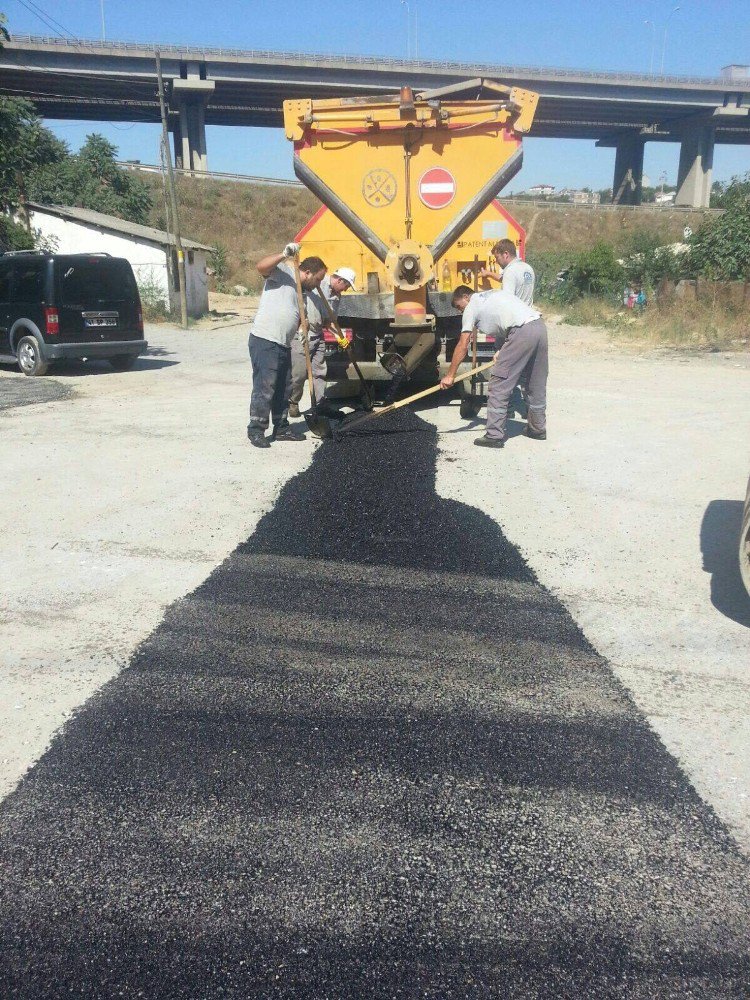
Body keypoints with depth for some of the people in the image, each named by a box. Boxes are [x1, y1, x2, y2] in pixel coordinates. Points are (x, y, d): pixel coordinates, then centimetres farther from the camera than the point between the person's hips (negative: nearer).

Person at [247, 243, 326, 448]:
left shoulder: (301, 292, 23)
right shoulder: (283, 272, -2)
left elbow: (298, 321, 28)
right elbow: (261, 266, -21)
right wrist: (284, 254, -27)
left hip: (283, 345, 9)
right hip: (264, 340, -9)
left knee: (283, 388, 14)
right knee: (265, 387, -9)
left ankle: (281, 428, 25)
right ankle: (256, 430, -2)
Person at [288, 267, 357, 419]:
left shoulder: (337, 297, 10)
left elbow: (330, 320, 14)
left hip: (318, 335, 7)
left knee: (319, 371, 9)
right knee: (299, 371, -4)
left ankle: (322, 404, 16)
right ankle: (292, 403, 11)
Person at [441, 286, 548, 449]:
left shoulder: (472, 307, 8)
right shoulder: (492, 294, 31)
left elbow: (462, 346, 6)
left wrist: (450, 375, 10)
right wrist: (502, 351, 19)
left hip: (522, 332, -8)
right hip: (539, 325, 8)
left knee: (498, 385, -2)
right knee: (535, 384, 19)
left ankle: (494, 435, -3)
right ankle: (538, 428, 31)